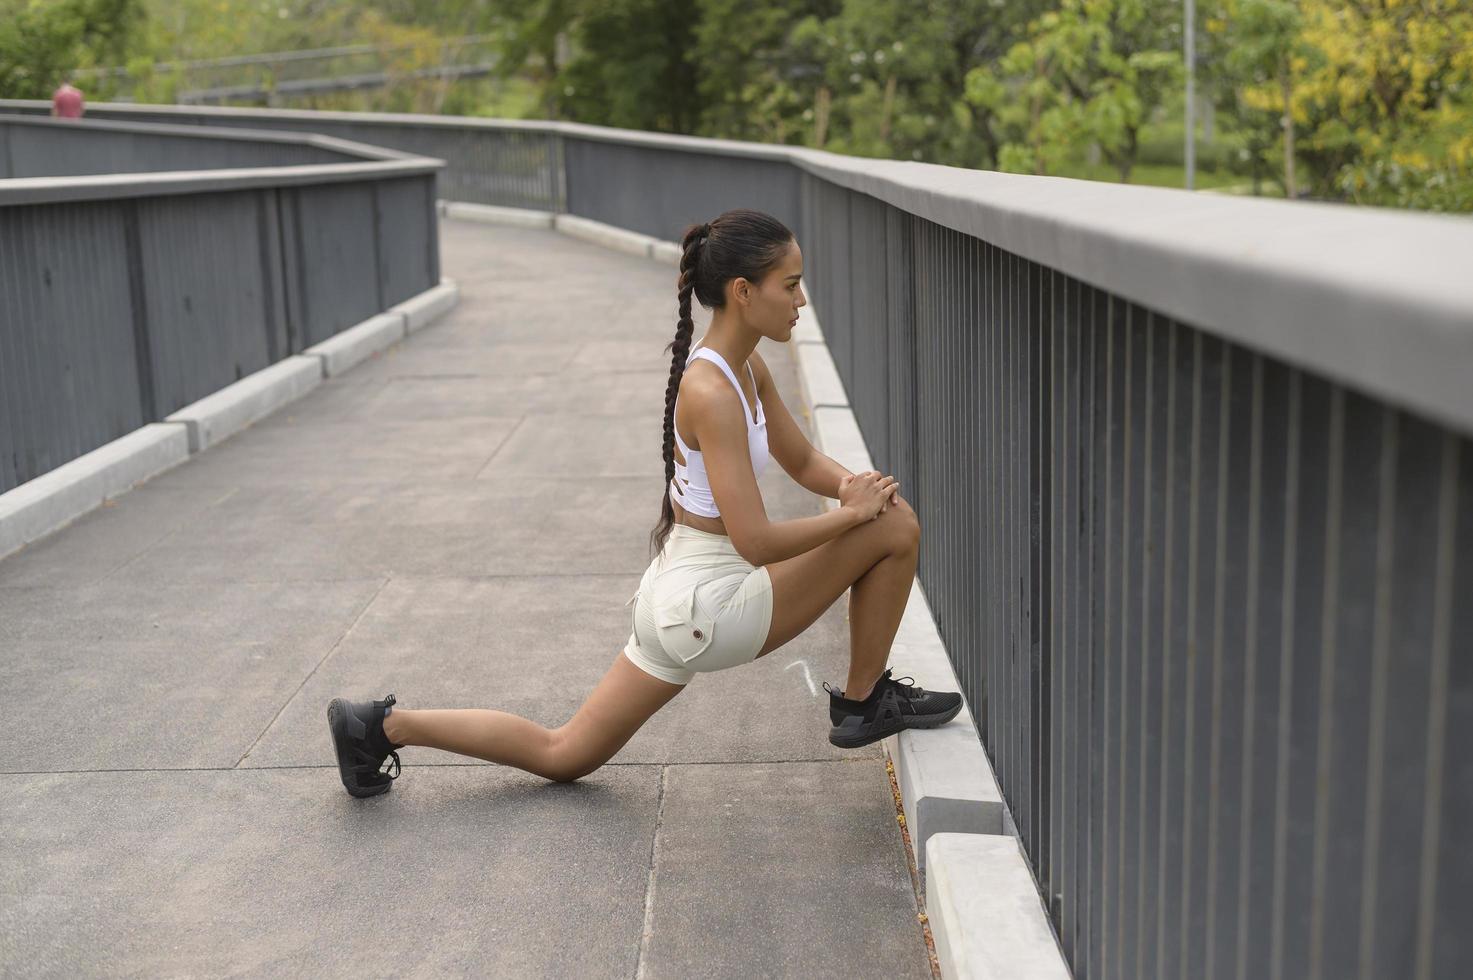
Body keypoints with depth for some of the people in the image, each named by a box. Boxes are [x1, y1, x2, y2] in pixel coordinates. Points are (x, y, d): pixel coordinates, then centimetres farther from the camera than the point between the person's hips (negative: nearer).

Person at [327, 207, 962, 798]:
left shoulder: (745, 368, 6)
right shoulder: (712, 392, -23)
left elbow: (802, 461, 17)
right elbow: (755, 541, -26)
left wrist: (850, 483, -4)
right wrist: (851, 512, -15)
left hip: (678, 596, 9)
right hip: (711, 606, -9)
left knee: (562, 755, 20)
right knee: (895, 526, -6)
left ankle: (388, 725, 18)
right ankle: (864, 703, 11)